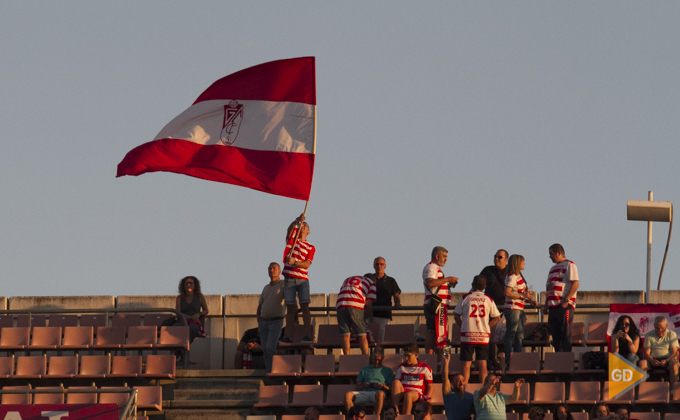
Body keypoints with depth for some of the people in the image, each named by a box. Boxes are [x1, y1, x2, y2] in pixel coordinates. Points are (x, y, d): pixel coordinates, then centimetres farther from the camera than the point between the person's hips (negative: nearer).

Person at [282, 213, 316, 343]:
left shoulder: (310, 247, 9)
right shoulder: (291, 239, 15)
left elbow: (307, 264, -3)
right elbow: (290, 230, -8)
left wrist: (294, 262, -18)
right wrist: (297, 221, -23)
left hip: (302, 279, -1)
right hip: (289, 278, 1)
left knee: (305, 307, -9)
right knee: (290, 308, 0)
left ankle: (308, 336, -14)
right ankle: (288, 336, -1)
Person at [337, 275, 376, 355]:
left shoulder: (347, 280, 35)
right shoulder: (371, 283, 22)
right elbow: (368, 304, 12)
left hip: (340, 306, 3)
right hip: (355, 307, -3)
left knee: (345, 335, 2)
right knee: (362, 335, 2)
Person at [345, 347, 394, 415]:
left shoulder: (388, 371, 24)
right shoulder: (364, 370, 30)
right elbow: (358, 387, 23)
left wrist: (383, 386, -5)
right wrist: (364, 386, 1)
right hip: (365, 392, 3)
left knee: (380, 393, -43)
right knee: (348, 395, -28)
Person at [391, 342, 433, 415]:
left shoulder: (425, 368, 14)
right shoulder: (402, 367, 23)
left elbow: (429, 386, 13)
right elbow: (396, 381, 18)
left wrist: (427, 397, -5)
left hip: (417, 393, -3)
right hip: (402, 393, 3)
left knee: (408, 395, -41)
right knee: (395, 382, -31)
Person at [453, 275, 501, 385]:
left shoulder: (465, 298, 1)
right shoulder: (488, 299, 4)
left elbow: (456, 316, 2)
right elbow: (497, 317, 8)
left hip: (467, 335, -1)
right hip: (483, 336, 1)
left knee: (466, 364, 2)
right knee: (482, 364, 3)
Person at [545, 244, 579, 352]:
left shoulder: (569, 265, -2)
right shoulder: (553, 269, 24)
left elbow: (575, 283, -13)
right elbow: (548, 286, 28)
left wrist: (566, 300, -19)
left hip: (565, 306, -8)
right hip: (553, 306, 8)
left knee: (565, 334, -10)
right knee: (555, 335, 6)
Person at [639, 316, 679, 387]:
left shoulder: (671, 334, 4)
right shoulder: (648, 335, 7)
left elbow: (674, 352, -2)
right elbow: (646, 353, 2)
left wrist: (666, 360, -23)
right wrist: (652, 361, -21)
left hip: (667, 359, -1)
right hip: (653, 360, 1)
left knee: (673, 364, -36)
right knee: (641, 363, -29)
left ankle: (673, 389, -34)